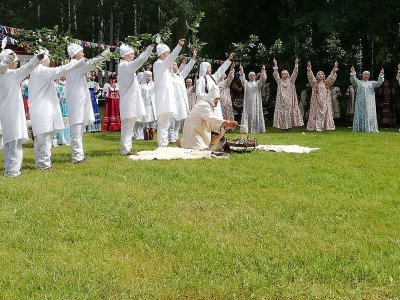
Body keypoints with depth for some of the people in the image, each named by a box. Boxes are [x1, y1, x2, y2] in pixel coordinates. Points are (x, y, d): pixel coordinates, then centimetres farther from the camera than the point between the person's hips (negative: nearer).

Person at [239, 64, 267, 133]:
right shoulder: (246, 83, 13)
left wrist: (263, 70, -15)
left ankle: (257, 129, -2)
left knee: (256, 114, -3)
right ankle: (248, 129, -10)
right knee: (248, 114, -7)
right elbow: (242, 79, -4)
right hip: (248, 102, -1)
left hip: (256, 102, 1)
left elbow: (263, 79, -1)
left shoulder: (258, 83, 14)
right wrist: (241, 72, -19)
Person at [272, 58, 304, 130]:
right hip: (282, 100, 0)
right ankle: (283, 126, -5)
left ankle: (289, 125, -2)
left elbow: (295, 73, 1)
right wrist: (275, 65, -8)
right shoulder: (279, 81, 10)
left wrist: (296, 64, -8)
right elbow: (276, 74, 1)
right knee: (281, 112, -5)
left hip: (289, 100, 0)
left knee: (290, 112, -4)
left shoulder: (291, 80, 10)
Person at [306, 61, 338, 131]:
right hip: (317, 101, -2)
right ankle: (317, 127, -6)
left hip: (325, 102, 2)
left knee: (325, 114, 1)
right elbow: (311, 77, -5)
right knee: (317, 114, -4)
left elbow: (331, 77, 3)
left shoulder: (326, 83, 12)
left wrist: (334, 69, -9)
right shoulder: (314, 83, 7)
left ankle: (326, 126, 3)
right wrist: (309, 69, -19)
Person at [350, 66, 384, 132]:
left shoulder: (372, 83, 19)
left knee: (369, 114, -2)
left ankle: (370, 128, -2)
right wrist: (352, 73, -22)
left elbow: (379, 83, 4)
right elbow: (353, 80, -5)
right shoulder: (359, 82, 13)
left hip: (370, 102, 2)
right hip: (361, 102, -2)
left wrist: (381, 76, -10)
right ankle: (360, 128, -6)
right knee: (361, 114, -5)